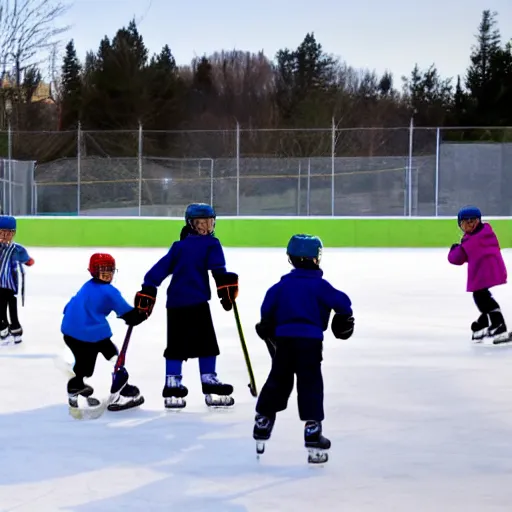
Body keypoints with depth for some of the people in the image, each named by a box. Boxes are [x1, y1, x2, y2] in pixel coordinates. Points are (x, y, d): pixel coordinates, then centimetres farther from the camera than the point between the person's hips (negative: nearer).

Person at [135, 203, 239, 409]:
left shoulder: (178, 247, 17)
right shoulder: (211, 244, 1)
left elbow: (160, 268, 11)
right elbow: (218, 269, -13)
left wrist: (147, 291, 8)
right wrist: (226, 290, -19)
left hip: (175, 303, 6)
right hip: (197, 302, -6)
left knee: (176, 346, 9)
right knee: (207, 344, 1)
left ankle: (172, 387, 6)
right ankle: (210, 385, -2)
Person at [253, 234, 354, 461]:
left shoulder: (282, 284, 8)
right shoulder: (319, 285, -5)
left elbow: (268, 307, 9)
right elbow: (341, 301, -6)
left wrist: (267, 326, 25)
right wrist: (345, 318, 13)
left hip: (283, 339, 4)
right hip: (309, 340, -4)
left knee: (278, 380, 16)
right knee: (311, 384, -3)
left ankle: (263, 420, 22)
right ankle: (312, 427, -8)